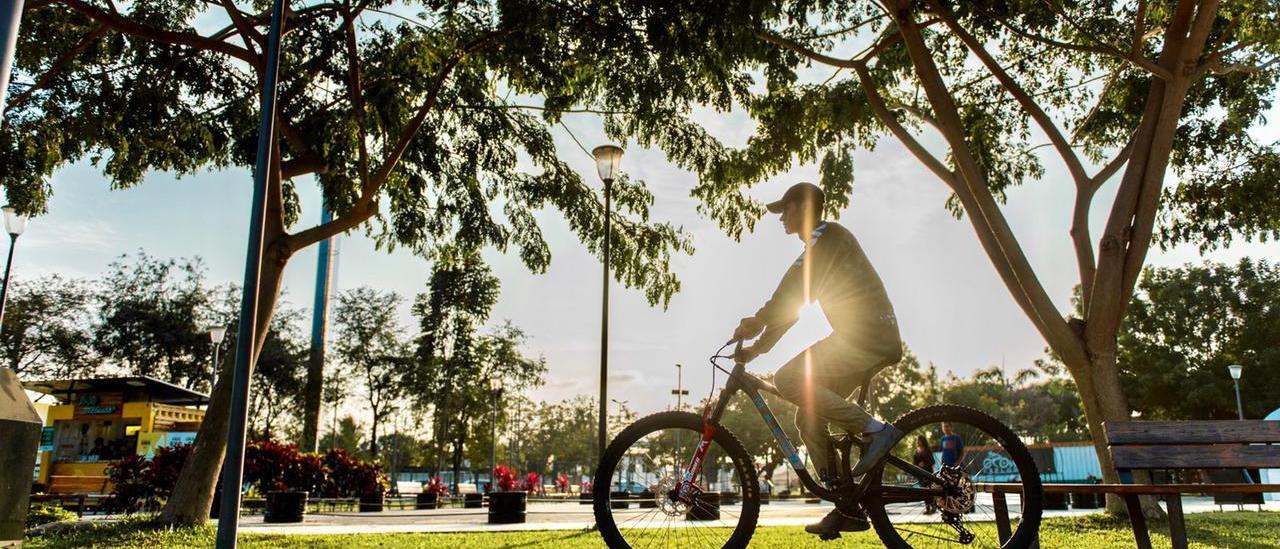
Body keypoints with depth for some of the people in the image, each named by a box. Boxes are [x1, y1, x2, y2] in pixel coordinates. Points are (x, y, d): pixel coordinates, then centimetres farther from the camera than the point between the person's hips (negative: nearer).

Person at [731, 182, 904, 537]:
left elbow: (795, 290, -19)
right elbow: (792, 303, 22)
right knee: (809, 418, 5)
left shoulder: (828, 236, -5)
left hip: (866, 335, -10)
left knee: (788, 379, -22)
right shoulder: (821, 245, 25)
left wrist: (755, 323, -20)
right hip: (873, 340, 10)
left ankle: (875, 430, -18)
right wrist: (758, 345, 15)